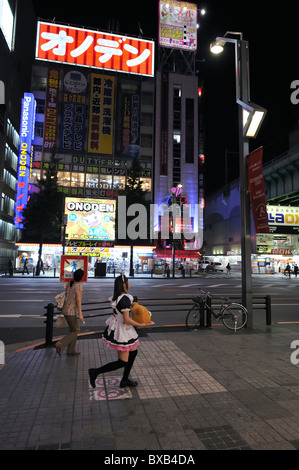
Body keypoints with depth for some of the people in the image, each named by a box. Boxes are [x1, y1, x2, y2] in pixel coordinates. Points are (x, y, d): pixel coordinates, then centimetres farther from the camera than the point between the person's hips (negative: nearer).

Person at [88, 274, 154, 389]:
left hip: (116, 327, 10)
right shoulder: (125, 299, -25)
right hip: (122, 330, -10)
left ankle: (125, 380, 31)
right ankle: (95, 372, 7)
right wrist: (142, 325, -16)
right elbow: (127, 320, -25)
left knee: (133, 352, 21)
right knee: (123, 362, 2)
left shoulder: (116, 297, 3)